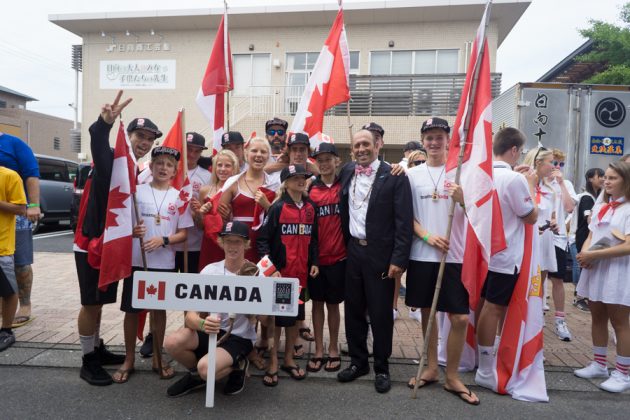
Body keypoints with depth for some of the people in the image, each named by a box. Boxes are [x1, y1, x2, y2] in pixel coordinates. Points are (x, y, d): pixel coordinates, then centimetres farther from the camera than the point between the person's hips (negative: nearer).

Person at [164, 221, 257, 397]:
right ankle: (196, 374, 9)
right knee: (172, 342, -23)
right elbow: (190, 315, -11)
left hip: (240, 338, -4)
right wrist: (202, 323, -36)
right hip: (212, 330, 4)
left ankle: (237, 367, 5)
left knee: (206, 368, -30)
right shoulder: (210, 270, -5)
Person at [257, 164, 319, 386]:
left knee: (295, 314, 14)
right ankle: (273, 364, 17)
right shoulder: (277, 208, -9)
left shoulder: (310, 208, 7)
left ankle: (289, 359, 29)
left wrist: (314, 262, 7)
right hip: (279, 272, -5)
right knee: (276, 316, 4)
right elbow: (262, 239, -11)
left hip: (301, 272, 5)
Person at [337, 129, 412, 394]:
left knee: (380, 313, 6)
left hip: (381, 254, -5)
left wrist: (399, 260, -15)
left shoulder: (394, 176, -9)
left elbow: (404, 221, -12)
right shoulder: (347, 172, 7)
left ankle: (382, 368, 24)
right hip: (353, 251, 5)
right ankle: (358, 362, 31)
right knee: (353, 310, 13)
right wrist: (344, 247, 11)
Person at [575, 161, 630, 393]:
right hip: (595, 268, 7)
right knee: (597, 317, 13)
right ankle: (599, 365, 25)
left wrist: (593, 255, -19)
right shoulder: (600, 206, 13)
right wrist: (584, 253, -5)